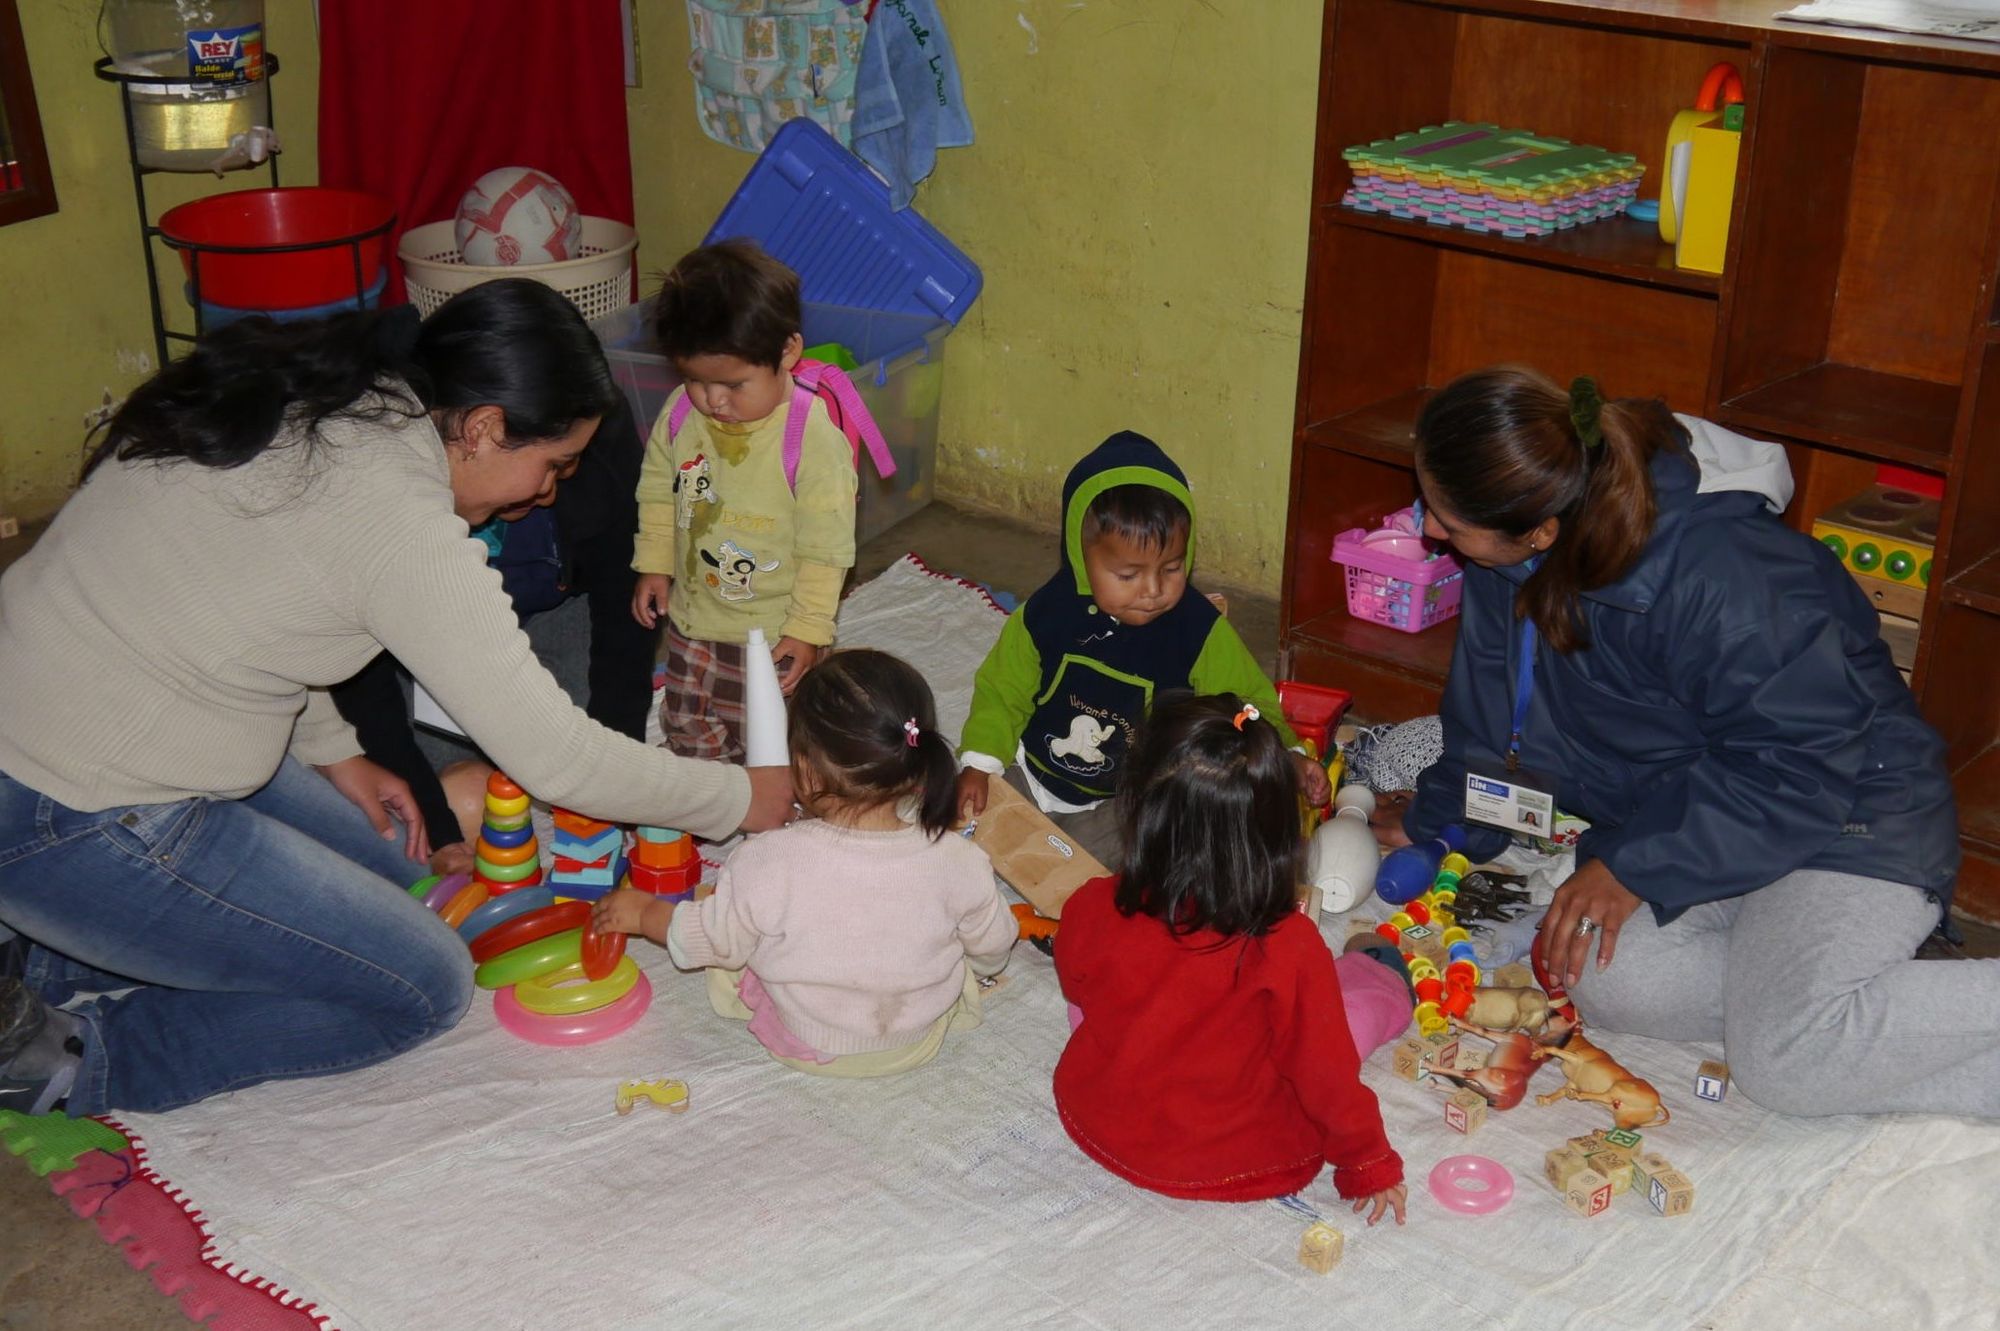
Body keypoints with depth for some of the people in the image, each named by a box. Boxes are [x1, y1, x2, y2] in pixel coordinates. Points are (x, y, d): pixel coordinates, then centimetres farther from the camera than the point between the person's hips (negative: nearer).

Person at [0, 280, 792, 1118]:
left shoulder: (302, 401, 2)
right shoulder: (405, 528, -23)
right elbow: (554, 758, -17)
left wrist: (335, 754, 16)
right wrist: (741, 798, -3)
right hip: (68, 828, -9)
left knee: (392, 878, 21)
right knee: (424, 986, 0)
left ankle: (79, 959, 14)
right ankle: (73, 1055, -2)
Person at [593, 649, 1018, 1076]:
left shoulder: (767, 863, -31)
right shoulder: (957, 864, -25)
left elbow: (719, 941, -14)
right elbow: (991, 950, -7)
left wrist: (643, 912, 6)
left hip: (803, 1048, -1)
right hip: (916, 1046, 1)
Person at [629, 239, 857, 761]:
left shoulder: (815, 438, -24)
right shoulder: (680, 417, -10)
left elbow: (824, 547, -18)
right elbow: (658, 492, 9)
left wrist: (808, 627, -15)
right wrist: (653, 565, 7)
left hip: (775, 632, -5)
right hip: (693, 618, 5)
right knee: (688, 730, 20)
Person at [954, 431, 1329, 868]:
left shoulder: (1200, 631, -17)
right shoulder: (1046, 614, -14)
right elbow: (1002, 692, -1)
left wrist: (1287, 758, -26)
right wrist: (978, 765, -11)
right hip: (1033, 774, 2)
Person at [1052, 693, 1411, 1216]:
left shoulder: (1091, 910, -24)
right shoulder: (1287, 949, -32)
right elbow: (1327, 1077, -17)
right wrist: (1370, 1166, 1)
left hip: (1096, 1121, 3)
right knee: (1377, 991, 11)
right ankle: (1375, 971, 46)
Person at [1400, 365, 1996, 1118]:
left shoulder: (1725, 581, -32)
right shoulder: (1506, 559, -7)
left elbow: (1802, 767, -25)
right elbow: (1486, 723, 11)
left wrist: (1632, 866, -21)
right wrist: (1433, 835, 16)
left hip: (1847, 811, -8)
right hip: (1683, 818, 8)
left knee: (1791, 1061, -28)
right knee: (1609, 982, -21)